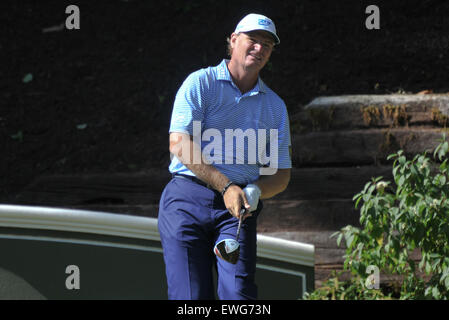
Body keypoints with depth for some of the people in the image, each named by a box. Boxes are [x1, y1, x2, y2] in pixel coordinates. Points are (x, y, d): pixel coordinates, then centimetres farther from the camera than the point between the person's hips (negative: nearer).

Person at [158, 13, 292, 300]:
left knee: (238, 292, -17)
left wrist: (254, 190, -8)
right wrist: (226, 186, -18)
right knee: (191, 298, -10)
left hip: (238, 210, 3)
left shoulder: (275, 106, 16)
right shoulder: (200, 83, 4)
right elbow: (179, 143, -9)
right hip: (186, 200, -2)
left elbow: (282, 175, 16)